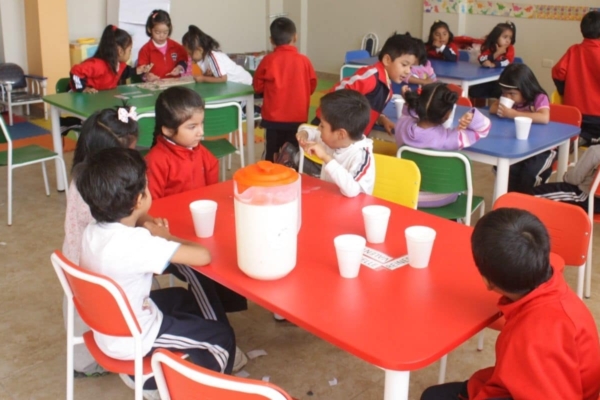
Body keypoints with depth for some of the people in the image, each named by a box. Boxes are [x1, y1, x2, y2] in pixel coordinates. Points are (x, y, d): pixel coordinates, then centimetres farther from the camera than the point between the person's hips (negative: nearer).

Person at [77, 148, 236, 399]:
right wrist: (166, 238, -13)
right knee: (222, 335, 7)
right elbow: (203, 256, -30)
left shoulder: (92, 232, -9)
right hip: (133, 341, -8)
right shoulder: (138, 244, -33)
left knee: (182, 298, 28)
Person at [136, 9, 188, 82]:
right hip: (154, 84, -4)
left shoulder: (176, 47, 11)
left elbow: (183, 60, 23)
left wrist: (180, 68, 1)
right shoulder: (146, 49, 1)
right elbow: (141, 70, -1)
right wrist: (146, 76, -22)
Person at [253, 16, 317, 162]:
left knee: (272, 155, 10)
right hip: (298, 117, 1)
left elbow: (257, 86, 2)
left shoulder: (268, 60, -8)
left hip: (273, 117, 0)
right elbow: (312, 86, 5)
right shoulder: (304, 60, -6)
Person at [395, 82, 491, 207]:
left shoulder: (401, 125, -21)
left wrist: (409, 101, -10)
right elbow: (484, 127, -18)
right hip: (440, 199, -3)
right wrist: (471, 117, -36)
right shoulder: (448, 138, -32)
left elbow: (409, 113, 6)